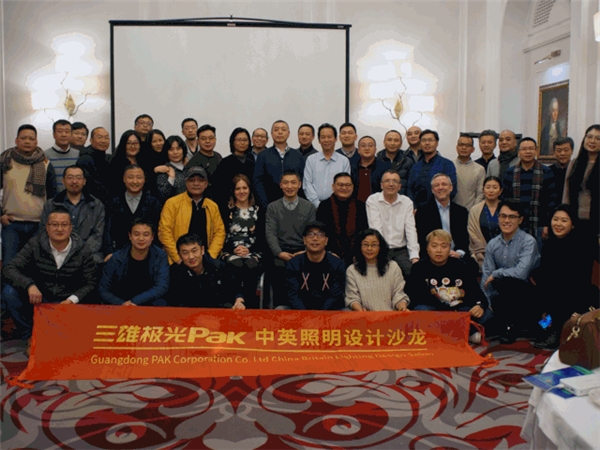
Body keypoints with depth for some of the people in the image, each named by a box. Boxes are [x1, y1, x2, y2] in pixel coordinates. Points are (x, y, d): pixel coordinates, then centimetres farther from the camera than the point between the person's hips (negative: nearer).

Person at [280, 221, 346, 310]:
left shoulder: (337, 264, 0)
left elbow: (335, 296, -7)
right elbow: (293, 295, -7)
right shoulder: (293, 264, 2)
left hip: (328, 311, -1)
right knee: (279, 309, -25)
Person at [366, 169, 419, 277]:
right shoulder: (372, 200, 0)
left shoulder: (407, 202, 8)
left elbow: (411, 230, -1)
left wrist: (415, 256, -14)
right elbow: (376, 229, -9)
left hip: (401, 250, 2)